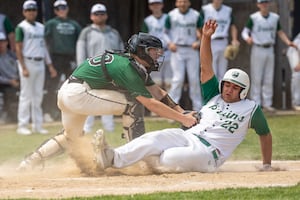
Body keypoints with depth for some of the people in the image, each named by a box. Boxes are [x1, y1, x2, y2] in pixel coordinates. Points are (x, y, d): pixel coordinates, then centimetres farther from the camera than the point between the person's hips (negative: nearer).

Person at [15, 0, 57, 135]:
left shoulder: (41, 27, 16)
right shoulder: (21, 27, -5)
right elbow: (18, 49, -9)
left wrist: (50, 66, 12)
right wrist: (23, 68, -17)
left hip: (40, 63, 6)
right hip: (28, 62, -6)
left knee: (38, 96, 7)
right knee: (26, 95, -6)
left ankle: (38, 125, 10)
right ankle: (22, 126, -3)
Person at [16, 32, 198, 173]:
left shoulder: (136, 66, 12)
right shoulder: (128, 68, -17)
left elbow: (158, 93, 12)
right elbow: (150, 103, -21)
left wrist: (184, 113, 4)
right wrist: (183, 119, -21)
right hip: (78, 93, -10)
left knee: (72, 136, 29)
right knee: (132, 102, -14)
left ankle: (28, 164, 26)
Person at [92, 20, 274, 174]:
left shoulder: (251, 109, 8)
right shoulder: (214, 96, 19)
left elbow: (266, 134, 16)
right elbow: (206, 67, 10)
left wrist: (267, 166, 15)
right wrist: (206, 38, -2)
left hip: (208, 153, -4)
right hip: (187, 137, 4)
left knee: (169, 160, -33)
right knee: (156, 138, -28)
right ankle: (113, 157, -48)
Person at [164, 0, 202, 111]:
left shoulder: (196, 15, 3)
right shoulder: (171, 15, 2)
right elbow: (166, 31, 8)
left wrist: (198, 42, -7)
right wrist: (169, 43, -8)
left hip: (192, 50, 1)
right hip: (177, 50, -1)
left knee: (194, 78, 3)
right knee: (178, 78, -8)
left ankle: (198, 106, 10)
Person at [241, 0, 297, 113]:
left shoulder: (275, 18, 7)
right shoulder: (254, 18, -7)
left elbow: (280, 32, 13)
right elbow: (245, 32, -6)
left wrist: (288, 42, -3)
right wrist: (247, 38, -28)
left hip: (270, 50, 5)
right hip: (258, 50, -5)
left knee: (269, 79, 7)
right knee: (256, 78, -3)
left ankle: (267, 104, 12)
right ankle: (256, 104, 0)